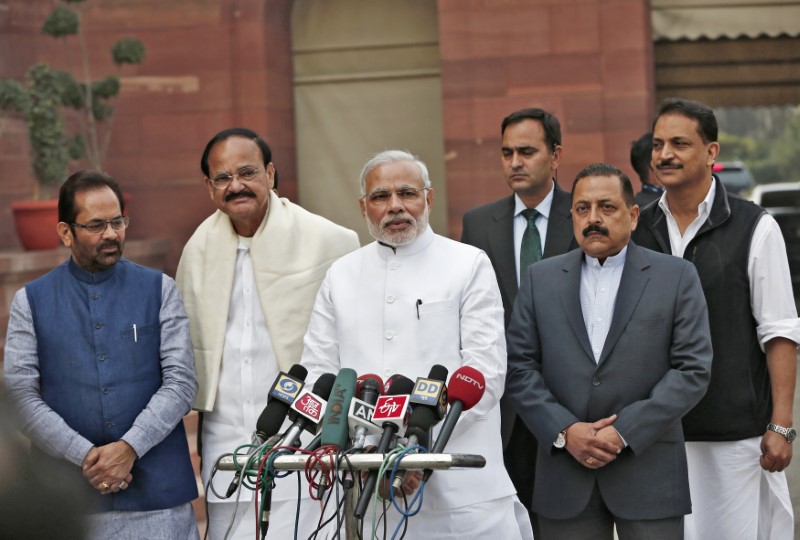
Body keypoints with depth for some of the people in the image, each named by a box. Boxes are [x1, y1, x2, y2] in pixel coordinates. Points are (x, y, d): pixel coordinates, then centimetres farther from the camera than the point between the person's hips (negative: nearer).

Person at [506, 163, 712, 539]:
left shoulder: (677, 277, 3)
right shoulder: (540, 279, 10)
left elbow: (693, 369, -4)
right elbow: (518, 367, 5)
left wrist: (624, 432, -11)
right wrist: (565, 432, -9)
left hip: (649, 475, -2)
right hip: (565, 476, 2)